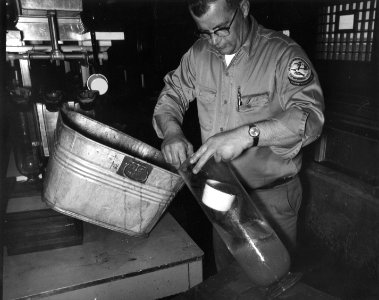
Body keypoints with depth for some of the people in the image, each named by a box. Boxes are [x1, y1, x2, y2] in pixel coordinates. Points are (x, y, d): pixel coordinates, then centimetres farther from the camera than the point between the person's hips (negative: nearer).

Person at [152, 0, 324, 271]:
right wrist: (171, 129, -16)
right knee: (226, 276, 26)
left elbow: (310, 116, -28)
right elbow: (172, 92, 5)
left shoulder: (283, 53, -18)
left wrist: (247, 134, -41)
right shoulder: (199, 53, -2)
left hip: (272, 196, -4)